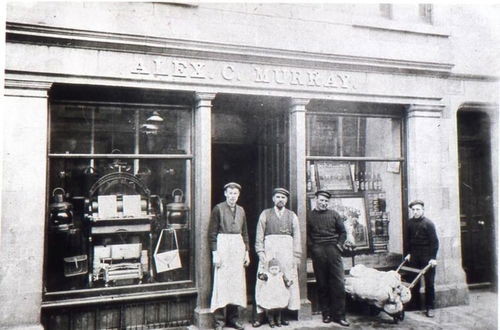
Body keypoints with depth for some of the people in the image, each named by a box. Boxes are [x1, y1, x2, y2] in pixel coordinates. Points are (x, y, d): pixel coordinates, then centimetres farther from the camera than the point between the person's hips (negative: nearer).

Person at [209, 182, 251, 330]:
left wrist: (247, 252, 11)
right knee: (221, 282, -4)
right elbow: (212, 232, -5)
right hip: (223, 245, -5)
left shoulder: (241, 210, 13)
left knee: (238, 283, 5)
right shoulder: (218, 208, -2)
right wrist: (215, 253, -11)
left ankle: (234, 318, 15)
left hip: (238, 247, 5)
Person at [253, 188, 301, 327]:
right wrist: (261, 253, -6)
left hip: (287, 250, 2)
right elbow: (259, 236, 5)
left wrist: (296, 257, 1)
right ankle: (260, 314, 1)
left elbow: (297, 237, 9)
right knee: (264, 281, -4)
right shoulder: (265, 214, 9)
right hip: (269, 249, -1)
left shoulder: (292, 216, 12)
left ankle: (284, 313, 11)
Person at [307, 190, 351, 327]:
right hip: (318, 252, -1)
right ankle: (326, 314, 12)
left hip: (333, 250, 1)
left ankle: (339, 315, 4)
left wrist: (339, 245, 3)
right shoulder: (309, 215, 8)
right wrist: (312, 247, -4)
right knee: (322, 284, 3)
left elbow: (342, 231, 15)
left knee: (338, 283, -3)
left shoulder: (334, 214, 14)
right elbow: (306, 235, 6)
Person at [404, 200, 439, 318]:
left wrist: (433, 258, -15)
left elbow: (434, 241, -10)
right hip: (414, 257, 4)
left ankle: (429, 307, 9)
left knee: (429, 283, 1)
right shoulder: (410, 223, 5)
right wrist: (408, 253, 9)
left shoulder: (428, 223, -9)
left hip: (427, 257, -4)